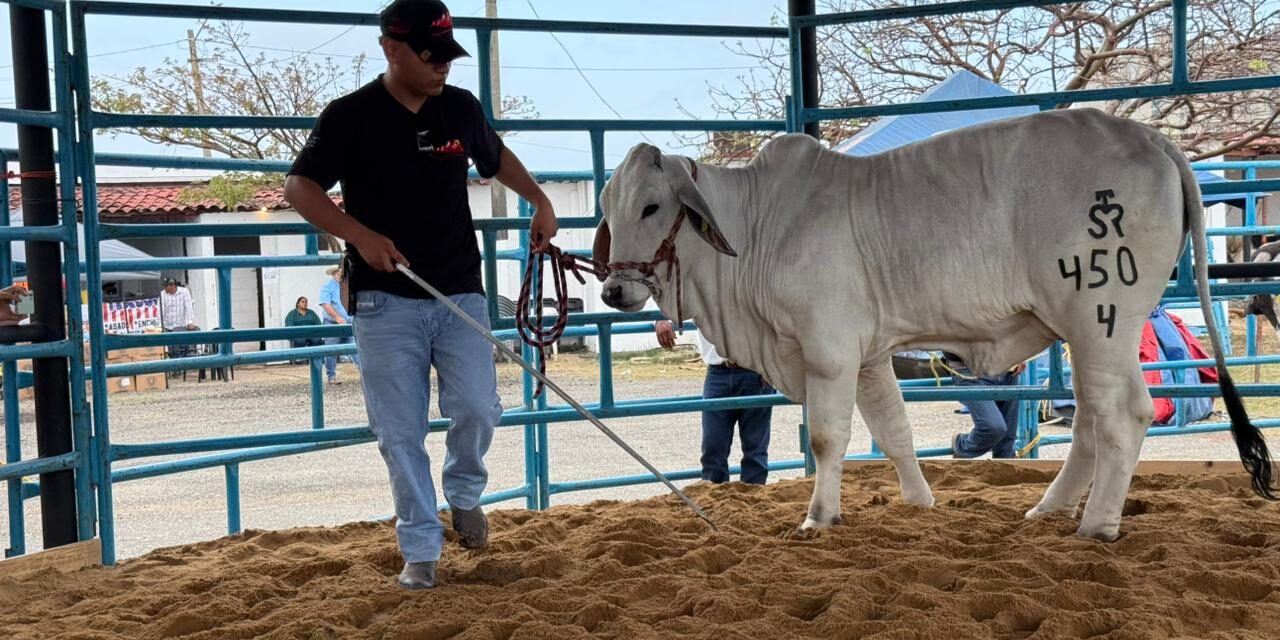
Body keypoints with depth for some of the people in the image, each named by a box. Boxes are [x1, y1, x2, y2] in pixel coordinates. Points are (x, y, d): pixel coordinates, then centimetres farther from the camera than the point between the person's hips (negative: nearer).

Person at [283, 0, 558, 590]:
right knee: (400, 431, 1)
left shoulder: (461, 108, 5)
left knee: (478, 408, -8)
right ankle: (420, 550, 15)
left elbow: (496, 158, 24)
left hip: (460, 293, 3)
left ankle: (464, 494, 23)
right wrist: (360, 235, -23)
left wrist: (539, 200, 10)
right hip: (385, 300, -2)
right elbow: (300, 187, -8)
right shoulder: (350, 116, -6)